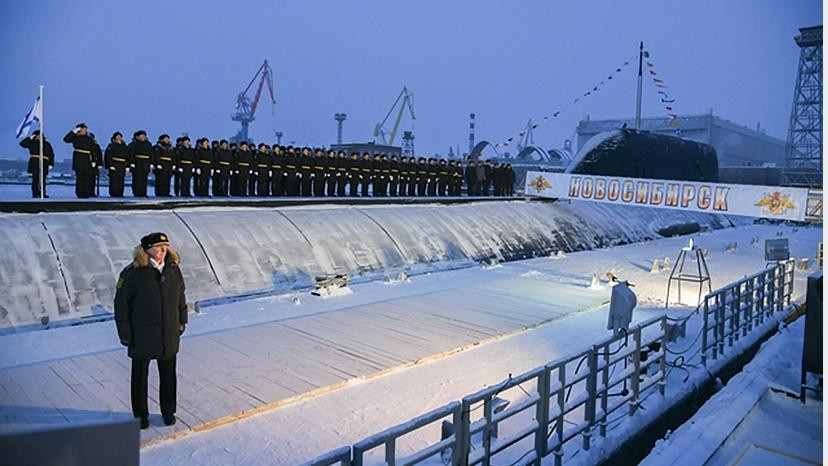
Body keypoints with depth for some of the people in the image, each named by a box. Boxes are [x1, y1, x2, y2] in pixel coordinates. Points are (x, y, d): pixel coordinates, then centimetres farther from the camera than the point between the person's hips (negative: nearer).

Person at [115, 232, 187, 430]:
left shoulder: (173, 269, -1)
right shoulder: (133, 273, -15)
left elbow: (180, 297, 11)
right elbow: (121, 303, -10)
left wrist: (182, 321, 11)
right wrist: (125, 334, -10)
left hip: (169, 335, 4)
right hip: (141, 337, -3)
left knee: (168, 374, 15)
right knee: (140, 375, 14)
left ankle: (168, 411, 34)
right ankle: (140, 414, 32)